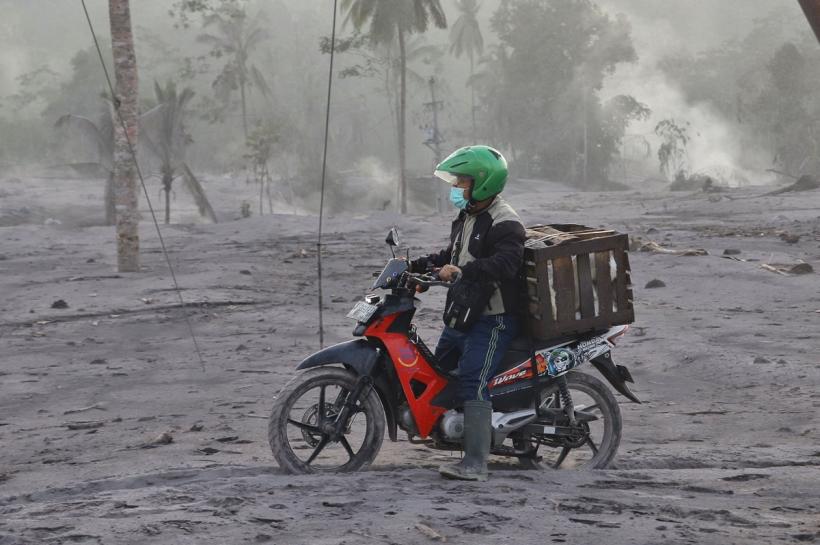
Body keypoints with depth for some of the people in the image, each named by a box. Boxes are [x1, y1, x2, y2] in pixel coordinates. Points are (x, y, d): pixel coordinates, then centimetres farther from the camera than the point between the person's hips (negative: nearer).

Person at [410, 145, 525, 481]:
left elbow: (505, 263, -31)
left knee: (473, 384, -21)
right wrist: (417, 265, 14)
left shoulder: (504, 223, -15)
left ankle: (475, 463, -26)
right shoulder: (466, 218, 18)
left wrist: (462, 271, -40)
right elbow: (451, 255, 29)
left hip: (493, 318, -11)